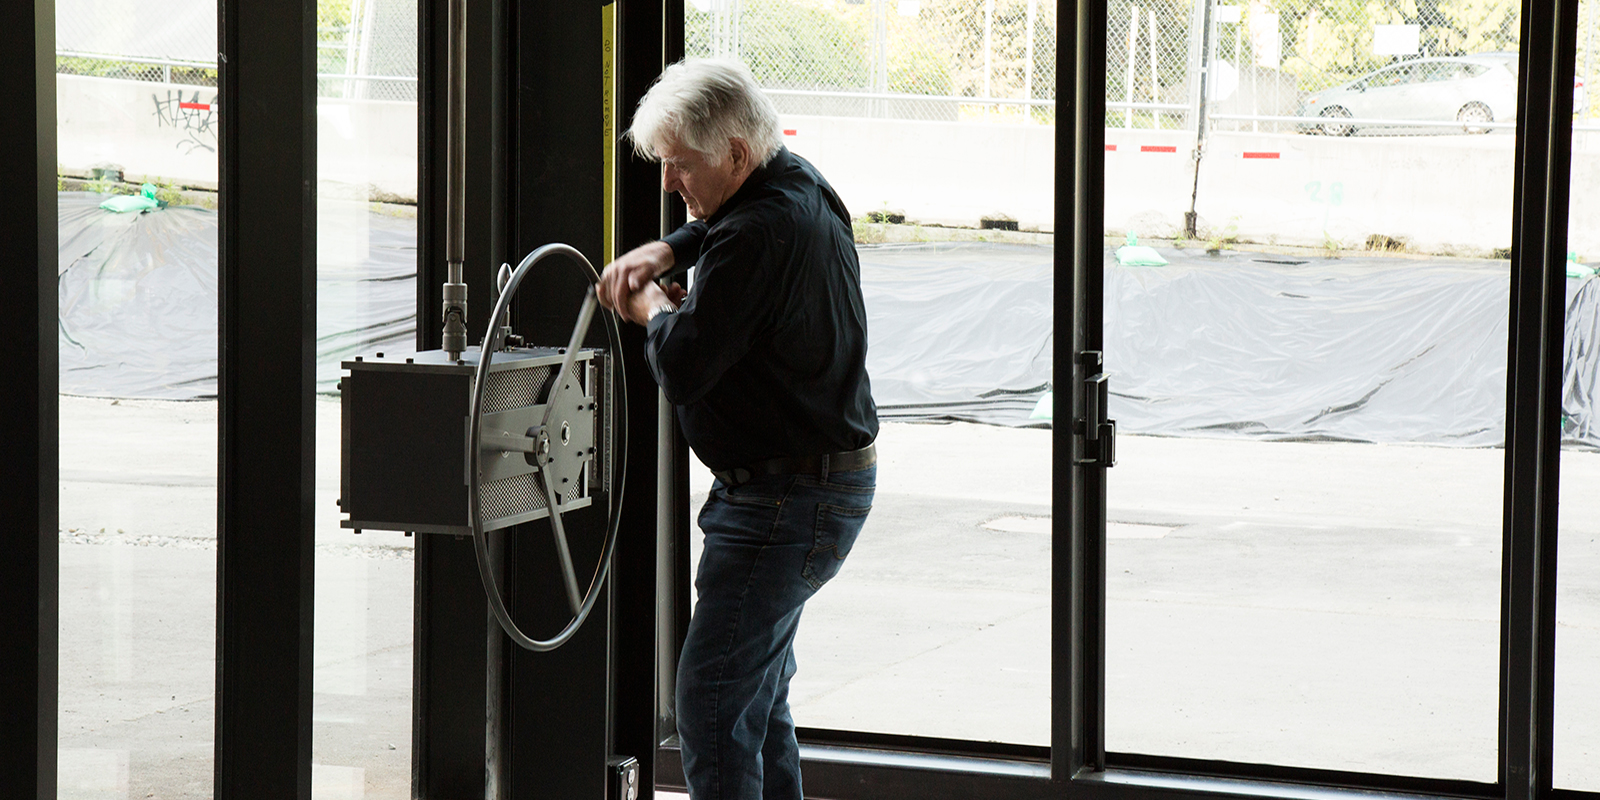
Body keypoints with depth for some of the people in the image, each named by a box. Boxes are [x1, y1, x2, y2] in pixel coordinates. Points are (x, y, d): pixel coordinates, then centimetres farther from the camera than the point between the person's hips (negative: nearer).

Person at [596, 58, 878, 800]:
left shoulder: (758, 237, -24)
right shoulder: (803, 184, 7)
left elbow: (681, 367, -23)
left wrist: (654, 310, -2)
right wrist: (664, 251, 12)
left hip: (786, 503, -11)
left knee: (711, 698, -11)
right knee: (759, 691, 18)